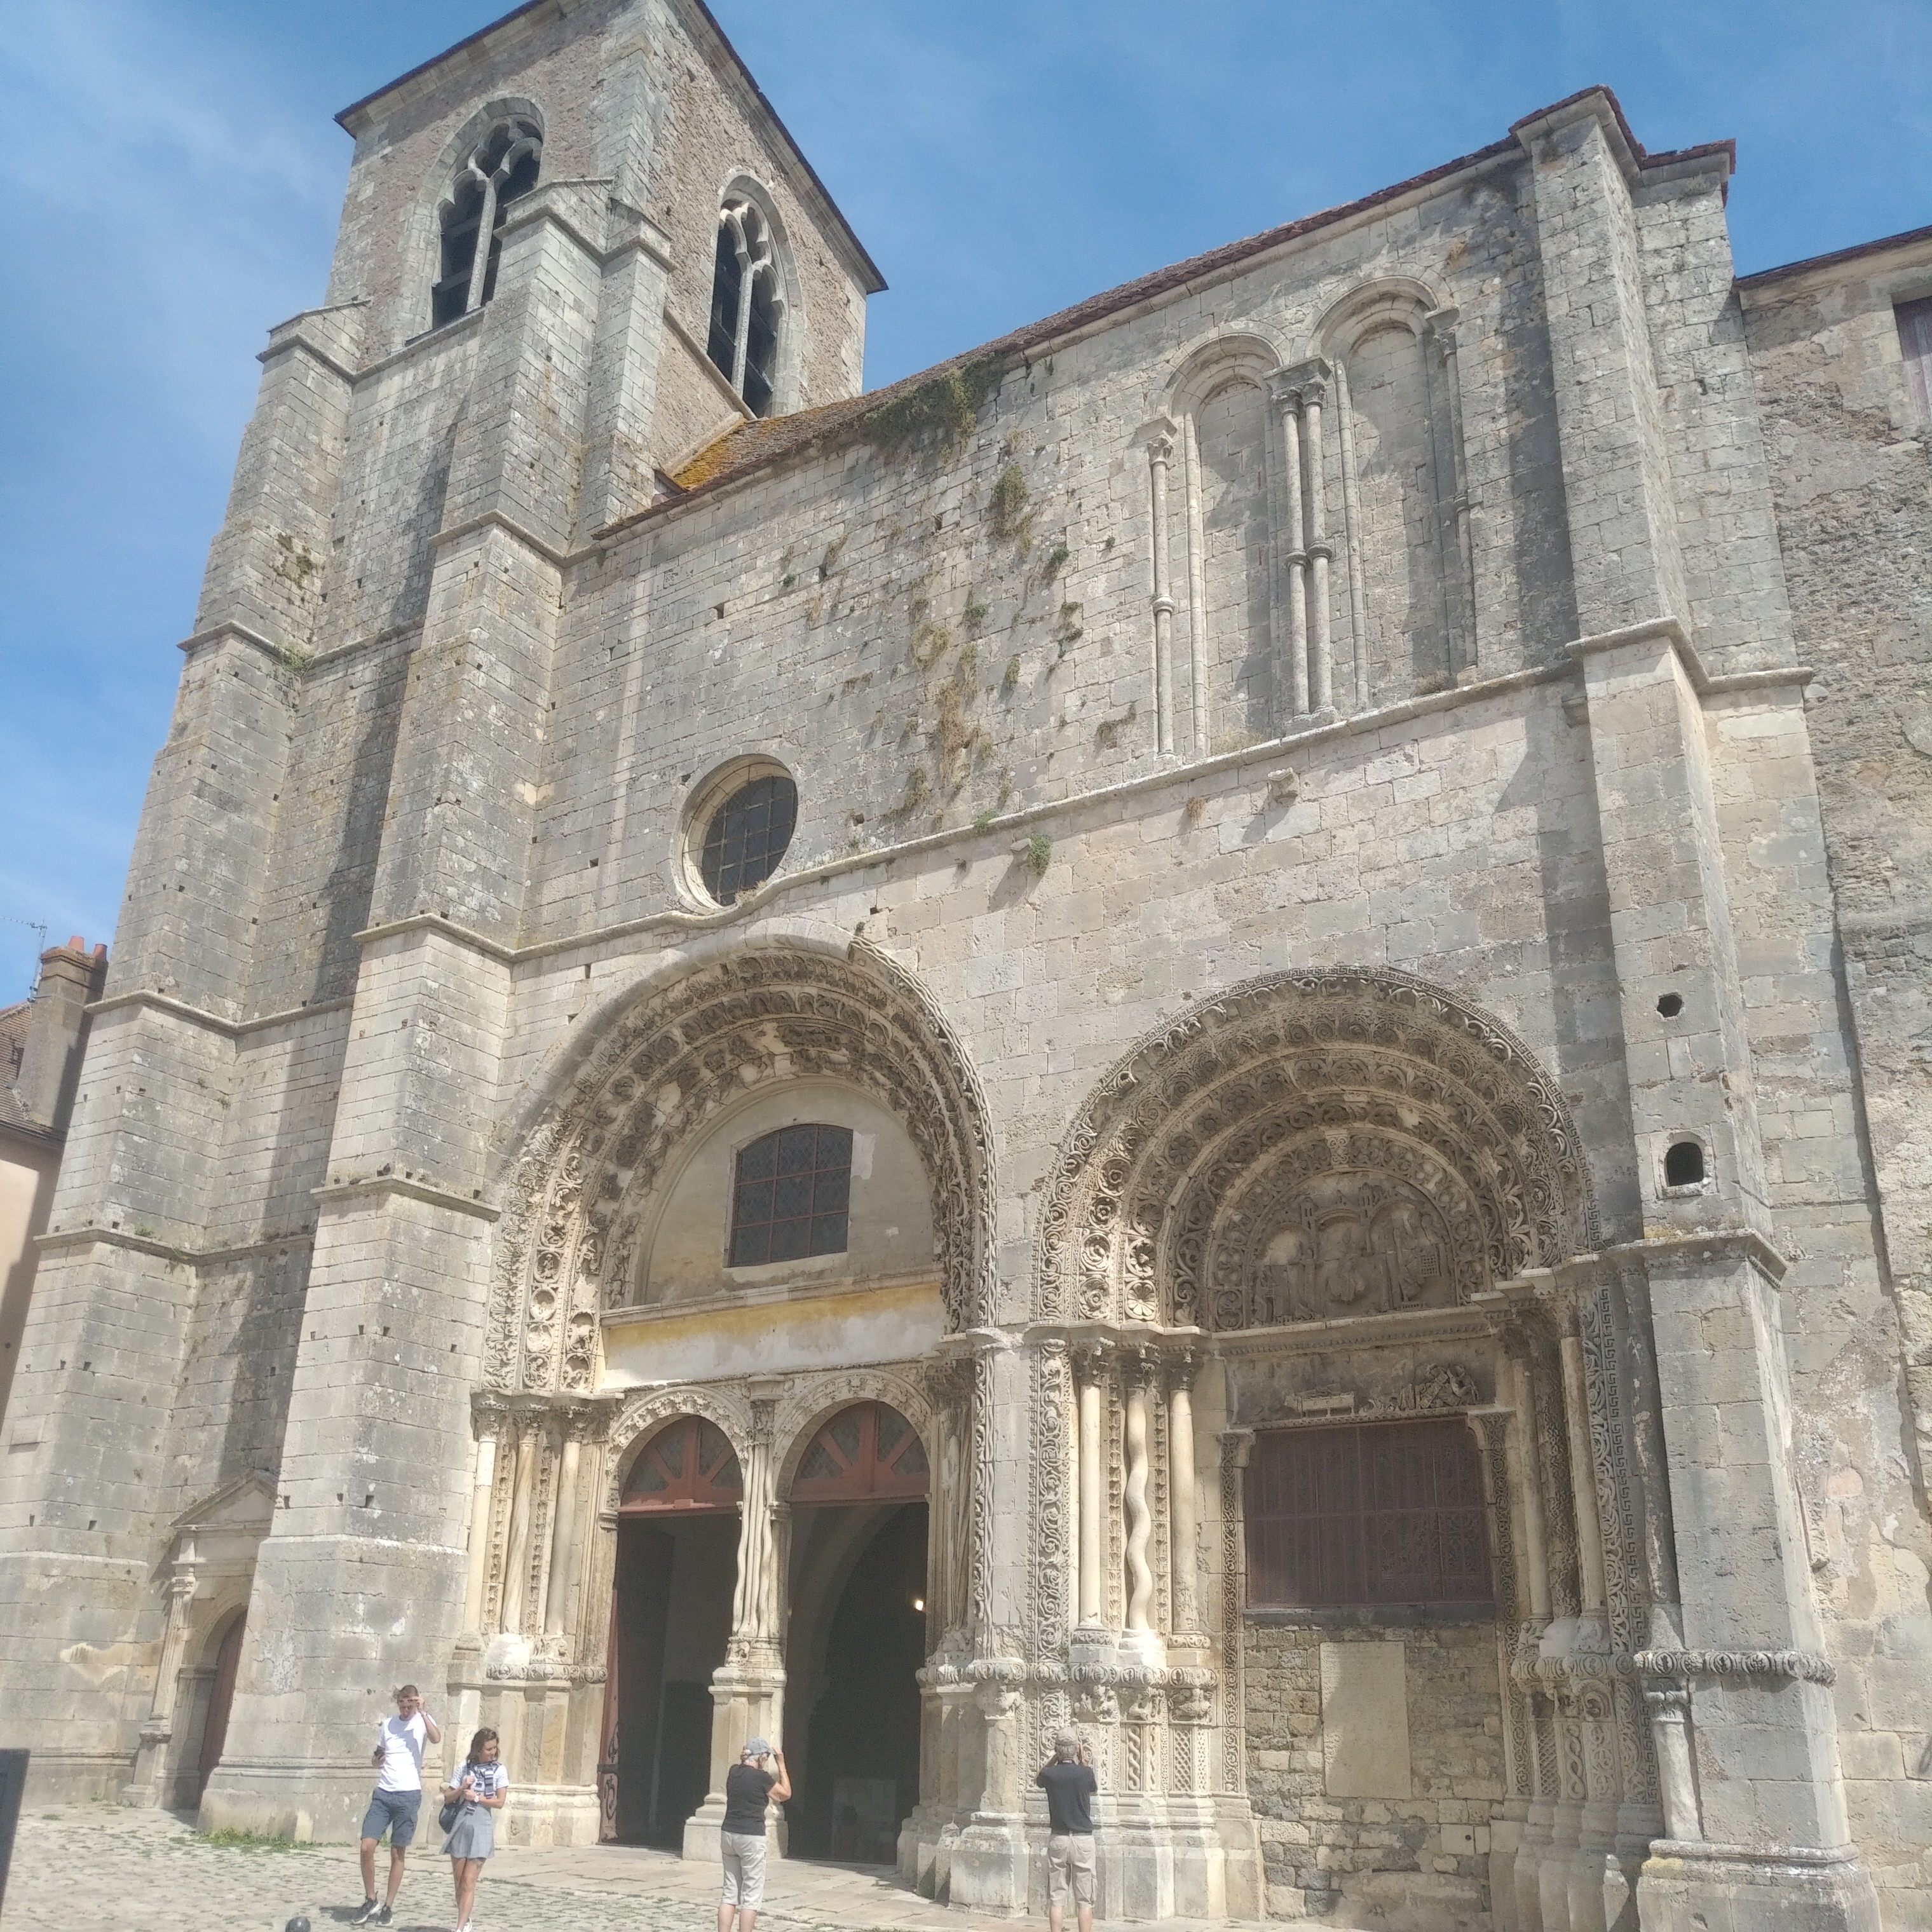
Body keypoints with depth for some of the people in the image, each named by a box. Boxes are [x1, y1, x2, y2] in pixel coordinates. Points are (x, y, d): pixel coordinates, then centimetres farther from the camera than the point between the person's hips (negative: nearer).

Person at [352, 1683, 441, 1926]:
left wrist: (422, 1711, -25)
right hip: (383, 1793, 4)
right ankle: (370, 1902, 11)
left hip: (409, 1795, -4)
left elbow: (436, 1739, -24)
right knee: (367, 1847, -6)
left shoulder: (423, 1721, -3)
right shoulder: (387, 1724, 10)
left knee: (398, 1853, 3)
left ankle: (388, 1907, 14)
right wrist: (375, 1758, 0)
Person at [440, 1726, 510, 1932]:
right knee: (459, 1882, 8)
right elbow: (448, 1796, 11)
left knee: (469, 1883, -8)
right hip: (461, 1824, 3)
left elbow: (500, 1802, -3)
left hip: (482, 1825, -3)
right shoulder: (466, 1767, 8)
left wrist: (476, 1797, -7)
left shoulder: (499, 1771, 3)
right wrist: (462, 1788, -7)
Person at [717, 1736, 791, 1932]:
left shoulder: (733, 1772, 6)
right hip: (751, 1838, -7)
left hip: (728, 1834, 7)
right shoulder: (762, 1777, -11)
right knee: (751, 1895, 1)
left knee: (730, 1892, 12)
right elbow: (786, 1794, 5)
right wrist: (781, 1764, 9)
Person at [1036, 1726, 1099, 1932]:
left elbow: (1037, 1780, 19)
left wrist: (1055, 1757, 11)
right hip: (1083, 1839, -1)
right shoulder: (1085, 1773, -11)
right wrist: (1085, 1760, 8)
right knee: (1084, 1900, 5)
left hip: (1058, 1839, 1)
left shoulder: (1049, 1774, -6)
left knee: (1056, 1898, 7)